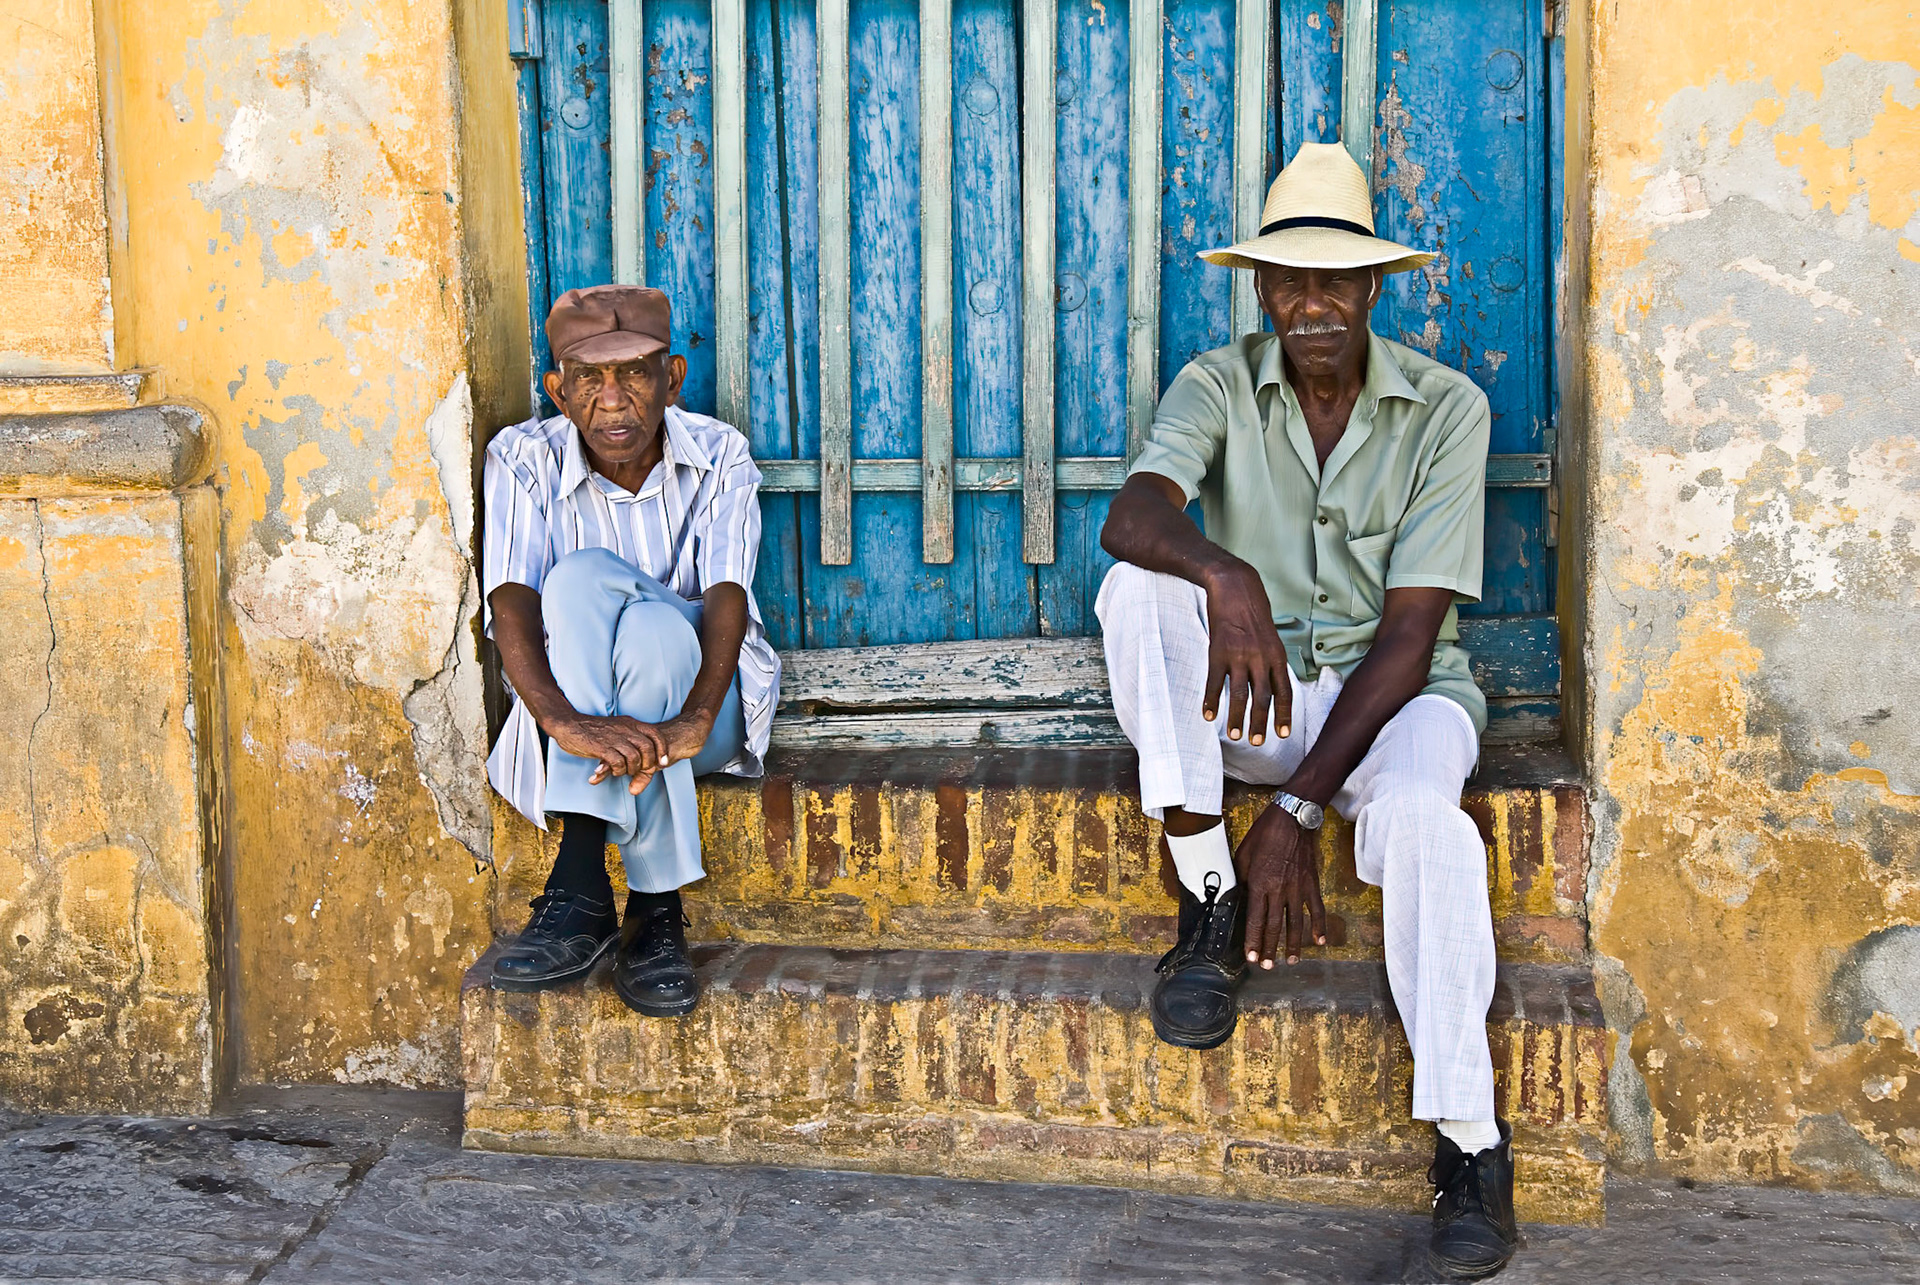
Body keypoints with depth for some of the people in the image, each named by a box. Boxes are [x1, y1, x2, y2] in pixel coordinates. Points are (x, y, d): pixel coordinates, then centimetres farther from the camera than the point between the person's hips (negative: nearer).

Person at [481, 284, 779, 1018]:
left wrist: (690, 721, -41)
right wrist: (566, 721, -41)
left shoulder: (718, 456, -7)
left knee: (653, 627, -35)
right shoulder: (525, 460, -8)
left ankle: (581, 888, -28)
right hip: (579, 702, 1)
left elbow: (726, 595, -21)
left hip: (701, 697, 0)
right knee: (582, 578, -32)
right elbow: (511, 604, -22)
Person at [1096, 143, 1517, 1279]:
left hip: (1396, 687, -2)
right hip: (1254, 691, 2)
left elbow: (1408, 634, -14)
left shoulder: (1446, 409, -7)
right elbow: (1132, 514, -23)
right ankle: (1212, 906, -19)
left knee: (1416, 811, -37)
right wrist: (1223, 575, -48)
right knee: (1137, 591, -27)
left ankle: (1473, 1143, -25)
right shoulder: (1218, 387, -1)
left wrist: (1299, 810, -22)